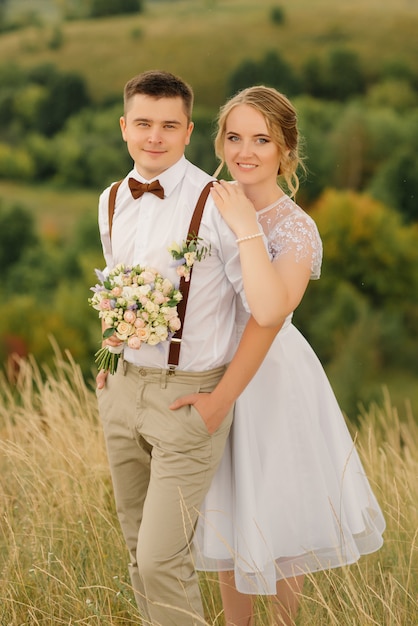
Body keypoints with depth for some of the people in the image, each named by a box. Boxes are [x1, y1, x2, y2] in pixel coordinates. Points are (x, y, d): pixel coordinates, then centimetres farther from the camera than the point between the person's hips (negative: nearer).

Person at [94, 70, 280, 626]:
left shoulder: (217, 204, -16)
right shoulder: (112, 201, 6)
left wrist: (223, 399, -14)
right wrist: (109, 329, 7)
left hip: (189, 395, -6)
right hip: (122, 386, 6)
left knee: (162, 560, -10)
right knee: (138, 548, 15)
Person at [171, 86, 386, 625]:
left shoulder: (296, 229, -18)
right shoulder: (214, 206, 0)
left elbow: (269, 311, -37)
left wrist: (246, 227, -33)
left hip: (270, 380, -6)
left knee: (273, 519, 8)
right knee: (227, 517, 17)